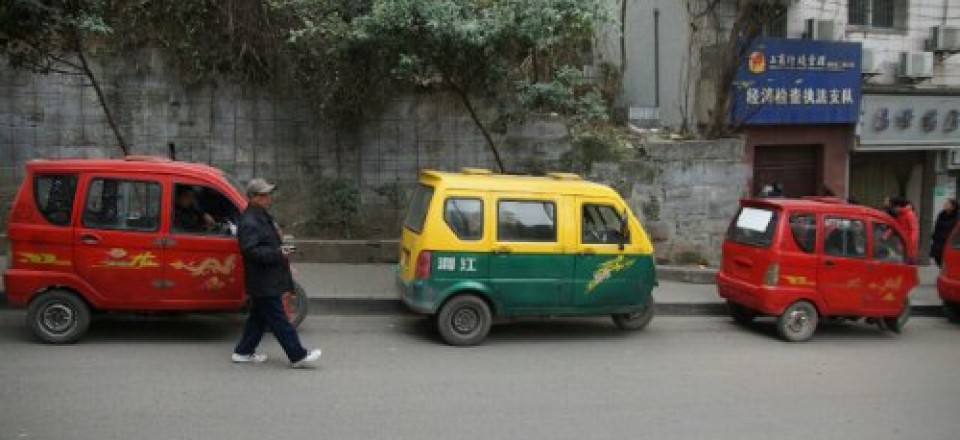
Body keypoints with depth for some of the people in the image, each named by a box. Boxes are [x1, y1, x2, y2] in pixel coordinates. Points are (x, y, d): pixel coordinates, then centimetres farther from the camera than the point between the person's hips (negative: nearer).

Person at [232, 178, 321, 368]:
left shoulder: (262, 217, 16)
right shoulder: (249, 222, -19)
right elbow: (251, 251, -26)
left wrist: (280, 250, 16)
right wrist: (277, 253, -28)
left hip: (268, 282, 11)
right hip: (264, 284, -11)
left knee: (259, 318, 19)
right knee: (279, 321, -5)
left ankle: (243, 352, 28)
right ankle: (298, 356, -1)